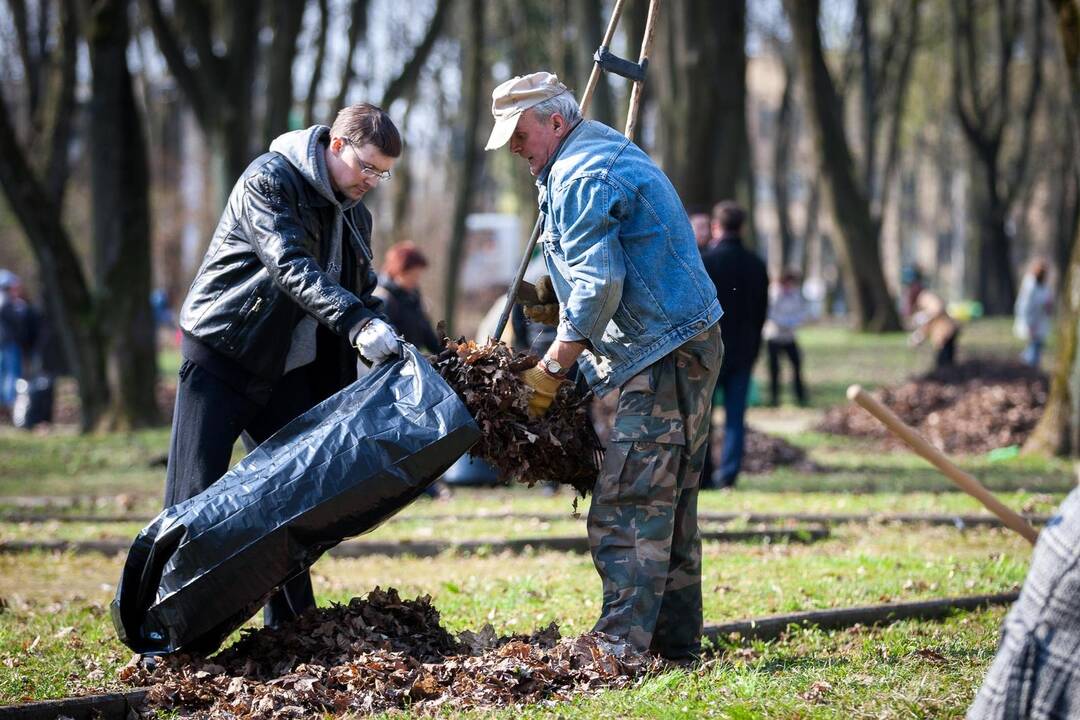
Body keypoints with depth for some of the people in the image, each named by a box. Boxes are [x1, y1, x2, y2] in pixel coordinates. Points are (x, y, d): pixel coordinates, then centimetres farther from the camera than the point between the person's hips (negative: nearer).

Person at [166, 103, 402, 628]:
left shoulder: (355, 215, 11)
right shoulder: (269, 180, -14)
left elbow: (362, 292, 14)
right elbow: (291, 267, -28)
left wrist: (393, 355, -4)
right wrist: (359, 323, -40)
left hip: (288, 371, 7)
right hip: (221, 355, -7)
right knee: (195, 499, -8)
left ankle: (289, 626, 17)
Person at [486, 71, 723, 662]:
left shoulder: (578, 178, -13)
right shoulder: (611, 154, 21)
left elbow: (599, 287, -20)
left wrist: (549, 371, -13)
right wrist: (558, 299, 19)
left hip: (663, 356, -11)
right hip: (686, 347, 11)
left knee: (627, 508, -13)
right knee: (668, 503, 13)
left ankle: (619, 646, -17)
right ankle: (675, 643, 17)